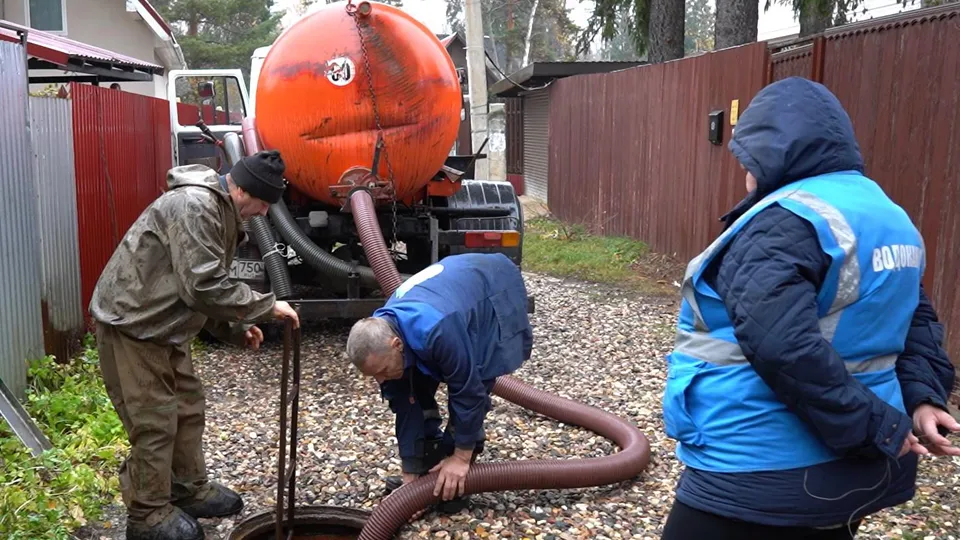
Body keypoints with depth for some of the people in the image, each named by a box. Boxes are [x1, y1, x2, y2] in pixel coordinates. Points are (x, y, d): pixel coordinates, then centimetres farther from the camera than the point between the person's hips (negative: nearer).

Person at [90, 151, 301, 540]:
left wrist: (235, 330, 6)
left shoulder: (221, 211, 9)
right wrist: (267, 306, -21)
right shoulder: (194, 206, -25)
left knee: (188, 408, 16)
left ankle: (189, 489, 32)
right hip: (131, 324, -10)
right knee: (155, 421, -2)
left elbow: (206, 286, 16)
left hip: (163, 325, 10)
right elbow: (204, 286, -30)